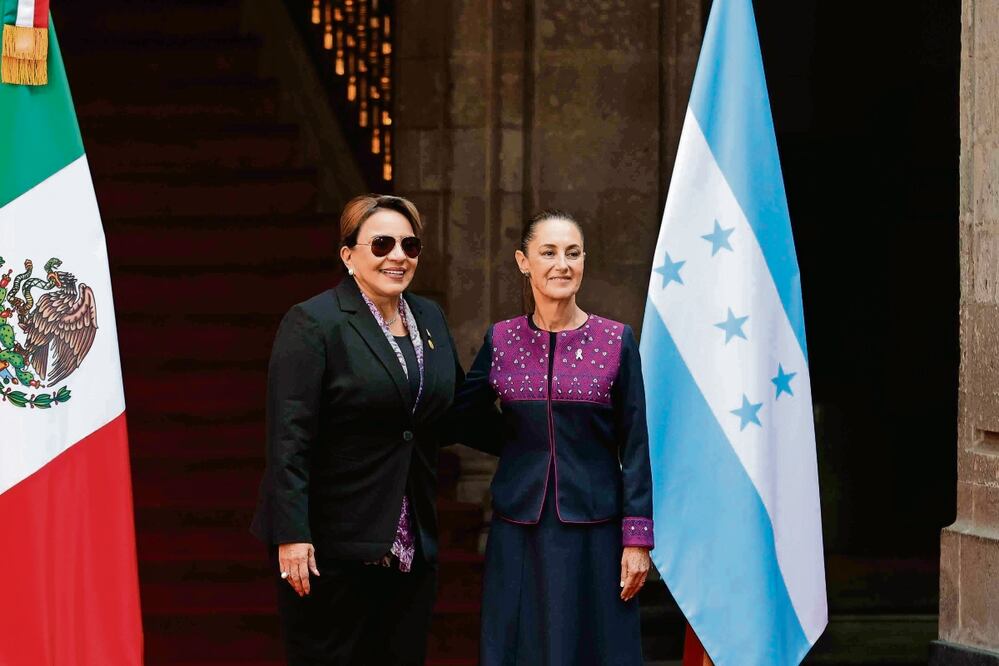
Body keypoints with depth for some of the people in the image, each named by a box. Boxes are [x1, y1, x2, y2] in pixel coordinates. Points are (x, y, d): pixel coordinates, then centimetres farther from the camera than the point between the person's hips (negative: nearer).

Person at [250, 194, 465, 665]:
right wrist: (292, 536, -20)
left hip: (412, 544, 6)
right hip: (333, 545, -6)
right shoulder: (312, 323, -9)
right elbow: (289, 439, -14)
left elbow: (456, 410, 24)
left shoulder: (430, 318, 12)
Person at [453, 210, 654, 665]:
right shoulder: (501, 340, 4)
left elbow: (634, 446, -2)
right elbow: (460, 416, 14)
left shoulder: (616, 341, -1)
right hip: (519, 530, 2)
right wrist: (518, 447, 3)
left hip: (593, 530, -2)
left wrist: (637, 539, -5)